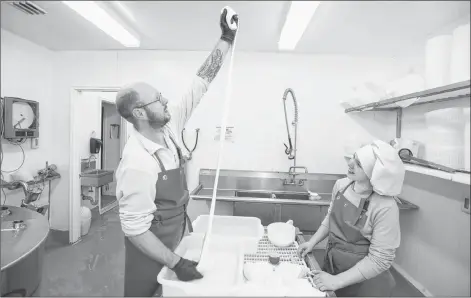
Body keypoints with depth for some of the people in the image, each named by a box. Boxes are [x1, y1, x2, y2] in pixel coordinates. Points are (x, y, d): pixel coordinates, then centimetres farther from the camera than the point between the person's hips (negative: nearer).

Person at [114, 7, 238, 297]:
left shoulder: (167, 128, -11)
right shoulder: (138, 163, -32)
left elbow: (200, 85, -9)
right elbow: (134, 229, -25)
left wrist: (227, 39, -9)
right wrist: (176, 263, -23)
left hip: (175, 241, 7)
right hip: (150, 252, -7)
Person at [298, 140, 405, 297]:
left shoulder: (385, 208, -26)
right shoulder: (341, 185, -10)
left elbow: (379, 260, -21)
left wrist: (337, 280, -20)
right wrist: (312, 242, -1)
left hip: (362, 283, -5)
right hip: (331, 264, 5)